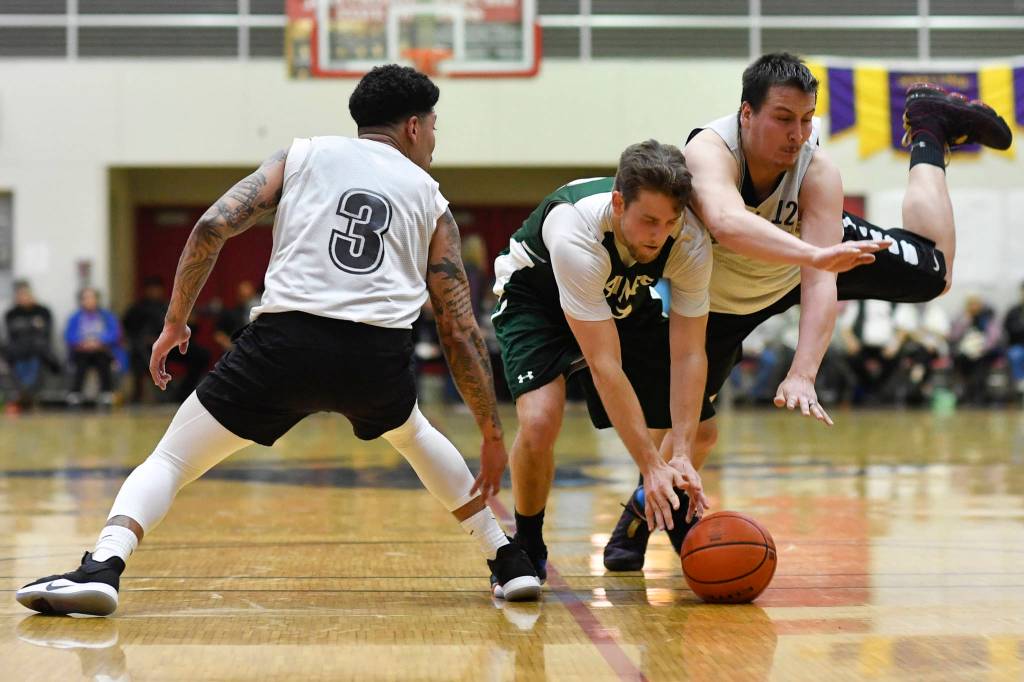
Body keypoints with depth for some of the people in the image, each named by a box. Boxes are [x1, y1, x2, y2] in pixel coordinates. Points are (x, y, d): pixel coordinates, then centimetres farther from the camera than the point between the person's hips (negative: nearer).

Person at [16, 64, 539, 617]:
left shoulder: (302, 156, 21)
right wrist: (492, 434, 24)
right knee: (413, 434, 36)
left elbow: (213, 226, 7)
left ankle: (103, 566, -15)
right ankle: (510, 562, 35)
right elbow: (459, 331, 19)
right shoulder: (431, 202, 22)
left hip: (287, 342, -2)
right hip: (379, 356, 2)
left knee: (169, 461, 11)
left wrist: (175, 323, 17)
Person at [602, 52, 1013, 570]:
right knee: (694, 427, -7)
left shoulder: (818, 172, -34)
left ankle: (927, 136, 28)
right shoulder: (709, 151, -42)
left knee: (933, 273, 3)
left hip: (802, 256, 2)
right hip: (718, 288, -2)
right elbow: (726, 222, -64)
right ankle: (643, 510, 25)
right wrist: (814, 255, -78)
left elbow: (822, 282, -42)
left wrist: (802, 375, -55)